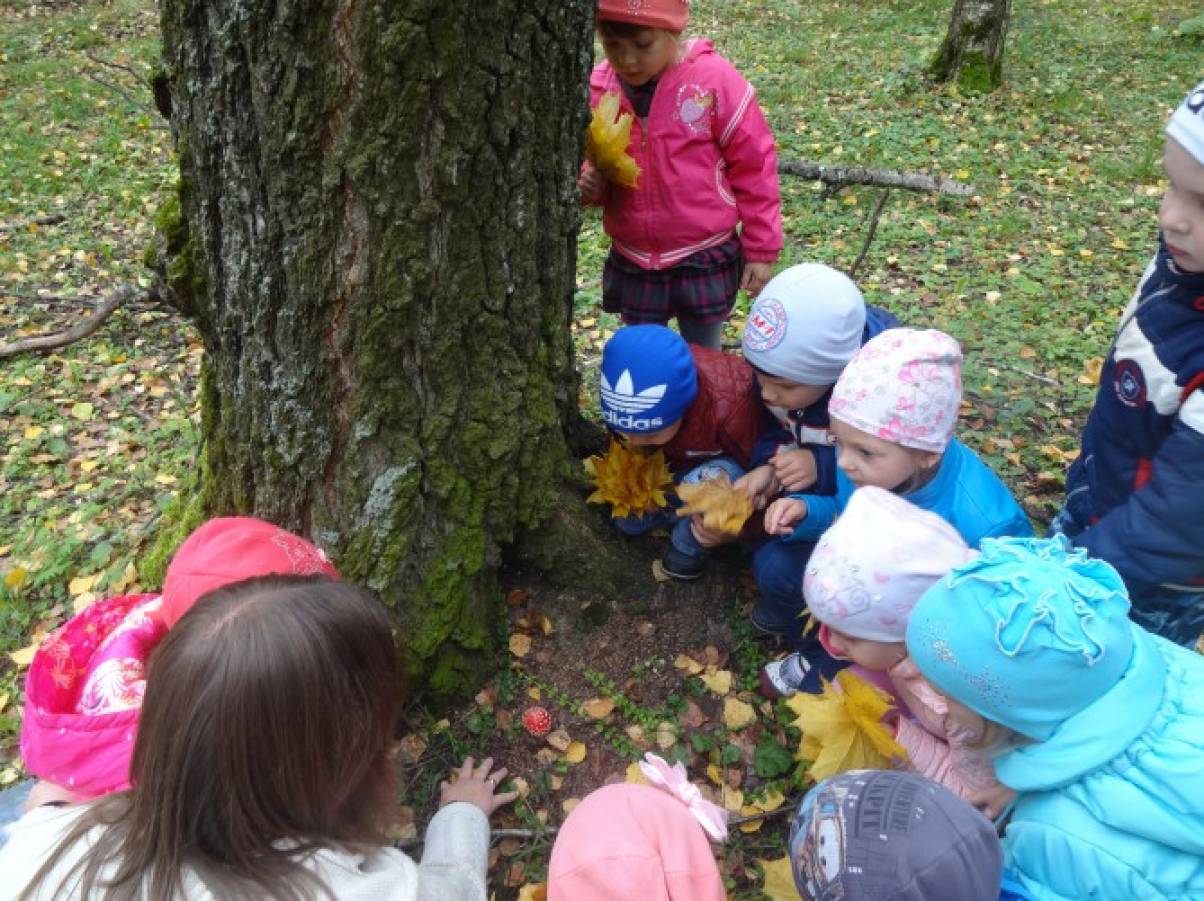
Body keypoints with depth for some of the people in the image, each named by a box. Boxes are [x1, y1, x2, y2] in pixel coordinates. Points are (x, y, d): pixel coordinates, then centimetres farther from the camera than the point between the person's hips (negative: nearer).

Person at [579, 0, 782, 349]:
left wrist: (761, 250, -3)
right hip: (632, 264, 3)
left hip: (705, 260, -3)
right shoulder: (598, 88, -5)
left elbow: (753, 168, -7)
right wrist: (591, 182, -14)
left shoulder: (715, 81, -15)